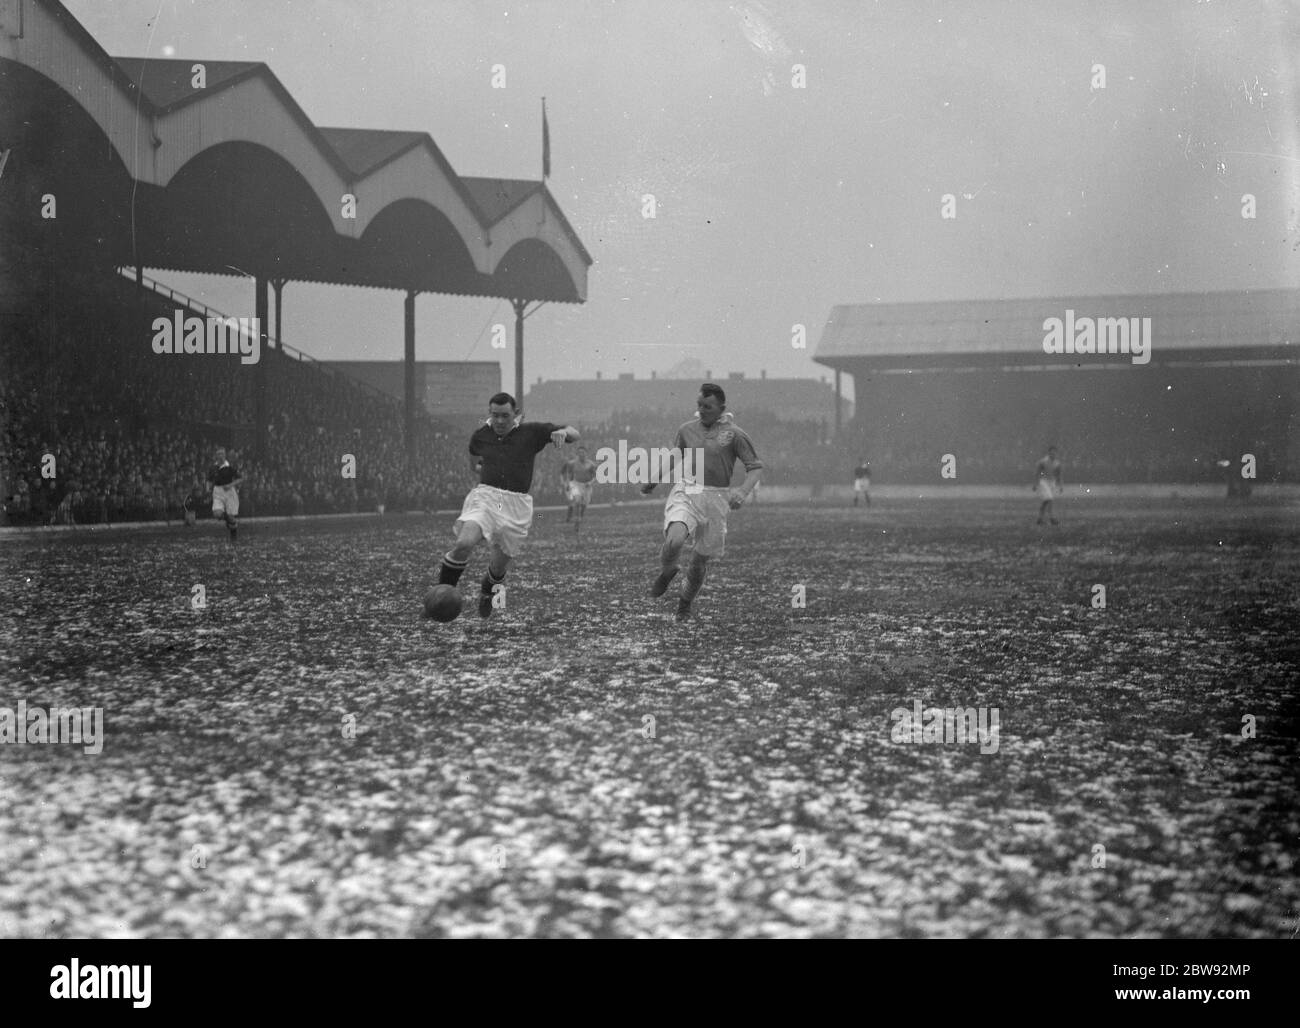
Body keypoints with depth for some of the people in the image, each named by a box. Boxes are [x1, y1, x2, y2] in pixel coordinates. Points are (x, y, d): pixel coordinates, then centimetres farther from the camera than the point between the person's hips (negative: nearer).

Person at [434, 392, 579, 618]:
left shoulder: (531, 432, 2)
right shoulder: (480, 436, 8)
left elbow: (574, 434, 4)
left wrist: (562, 432, -18)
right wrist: (482, 470, 9)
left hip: (516, 505, 0)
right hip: (485, 496, 0)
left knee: (498, 566, 7)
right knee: (464, 544, -29)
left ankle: (487, 594, 42)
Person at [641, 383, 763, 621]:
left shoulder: (734, 434, -3)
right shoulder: (687, 430, 8)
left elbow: (755, 467, -3)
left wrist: (743, 491, -20)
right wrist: (653, 481, 19)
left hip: (715, 498, -1)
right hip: (685, 493, 1)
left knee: (701, 559, 8)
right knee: (674, 540, -27)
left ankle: (686, 601, 35)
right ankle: (667, 571, 7)